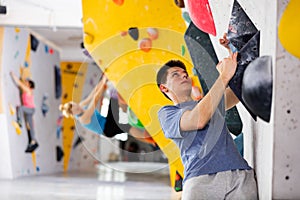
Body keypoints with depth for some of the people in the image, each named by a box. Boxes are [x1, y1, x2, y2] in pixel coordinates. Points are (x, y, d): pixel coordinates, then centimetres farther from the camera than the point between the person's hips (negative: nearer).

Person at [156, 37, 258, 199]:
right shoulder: (167, 113, 13)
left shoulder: (213, 101, 33)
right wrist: (224, 76, -3)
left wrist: (232, 55, 24)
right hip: (202, 179, -4)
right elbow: (198, 119, -6)